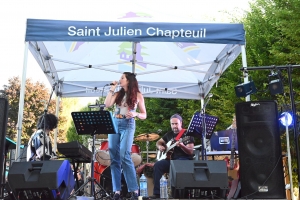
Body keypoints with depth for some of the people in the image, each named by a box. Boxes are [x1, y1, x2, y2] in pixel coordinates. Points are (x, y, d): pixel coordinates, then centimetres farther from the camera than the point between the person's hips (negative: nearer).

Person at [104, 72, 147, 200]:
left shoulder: (137, 95, 5)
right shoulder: (118, 94, 15)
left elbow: (144, 115, 5)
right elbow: (107, 104, -2)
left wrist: (135, 114, -15)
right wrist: (112, 89, 3)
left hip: (128, 125, -4)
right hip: (114, 123, 5)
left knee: (124, 156, -17)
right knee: (114, 157, -1)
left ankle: (134, 189, -11)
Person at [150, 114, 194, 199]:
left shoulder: (187, 135, -4)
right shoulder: (169, 134, 14)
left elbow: (190, 152, -14)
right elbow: (158, 142, 29)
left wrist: (182, 146, -33)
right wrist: (160, 146, 4)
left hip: (184, 160, -5)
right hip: (171, 159, 6)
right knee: (157, 165, -21)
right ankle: (157, 193, -22)